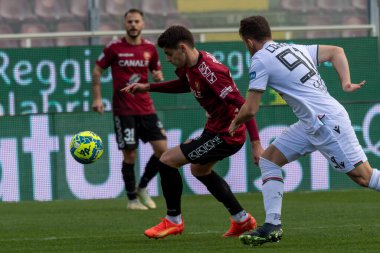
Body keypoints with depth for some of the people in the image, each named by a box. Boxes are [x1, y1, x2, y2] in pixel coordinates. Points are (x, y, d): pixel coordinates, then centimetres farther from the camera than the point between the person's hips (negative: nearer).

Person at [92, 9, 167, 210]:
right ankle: (132, 199, 10)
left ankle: (142, 187, 17)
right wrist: (97, 98, -5)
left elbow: (157, 73, 18)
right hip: (123, 109, -4)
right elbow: (97, 71, 3)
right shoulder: (114, 48, -4)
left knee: (162, 149, -4)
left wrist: (158, 77, -7)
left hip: (146, 108, 4)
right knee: (130, 155, -4)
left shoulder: (150, 49, 6)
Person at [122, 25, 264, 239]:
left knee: (167, 161, -8)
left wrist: (256, 143, -34)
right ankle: (242, 220, 35)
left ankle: (174, 220, 9)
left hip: (226, 135, -10)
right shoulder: (190, 66, 1)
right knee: (200, 170, 31)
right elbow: (184, 85, 25)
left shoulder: (210, 72, -28)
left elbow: (242, 105, -31)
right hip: (216, 128, 10)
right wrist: (148, 87, 17)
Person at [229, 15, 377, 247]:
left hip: (326, 121, -9)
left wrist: (235, 123, 14)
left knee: (363, 176, -7)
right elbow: (336, 51, 20)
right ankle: (273, 225, 2)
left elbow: (250, 109, -6)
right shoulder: (296, 48, 17)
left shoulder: (260, 60, -7)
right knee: (268, 159, 9)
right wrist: (346, 83, 10)